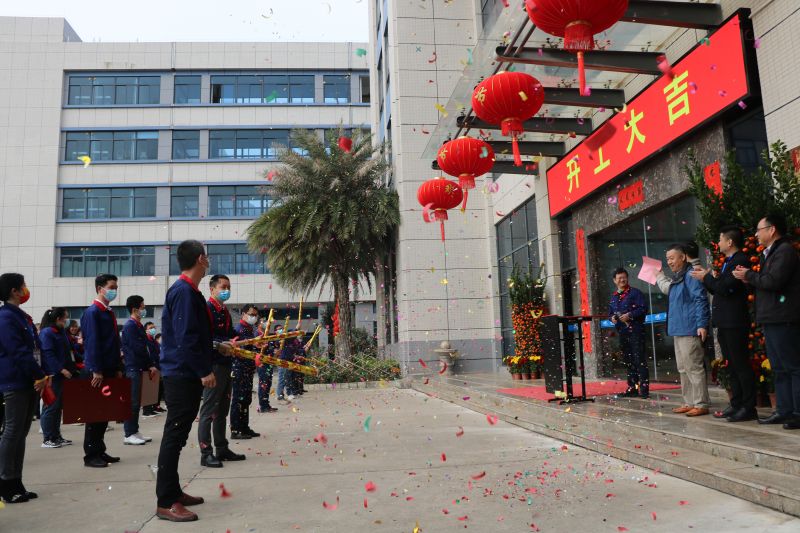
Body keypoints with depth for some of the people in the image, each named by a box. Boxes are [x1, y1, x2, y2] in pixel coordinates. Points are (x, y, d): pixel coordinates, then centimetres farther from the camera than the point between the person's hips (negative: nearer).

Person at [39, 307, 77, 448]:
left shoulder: (61, 332, 15)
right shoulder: (46, 333, -11)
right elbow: (48, 354, -18)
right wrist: (61, 369, -21)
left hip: (61, 375, 9)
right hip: (52, 375, -9)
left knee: (58, 406, 12)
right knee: (51, 406, -4)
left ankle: (56, 436, 19)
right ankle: (47, 439, 4)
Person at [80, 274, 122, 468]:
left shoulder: (109, 313, 15)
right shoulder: (92, 312, -10)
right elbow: (91, 343, -17)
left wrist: (117, 369, 14)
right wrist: (96, 370, -20)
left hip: (109, 370, 8)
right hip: (98, 371, -8)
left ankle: (100, 450, 21)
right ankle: (90, 455, 7)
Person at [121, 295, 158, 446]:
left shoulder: (138, 325, 15)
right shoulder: (130, 326, -12)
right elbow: (137, 348, -17)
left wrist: (150, 366, 7)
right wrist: (150, 365, -8)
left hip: (138, 367, 9)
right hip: (132, 367, -9)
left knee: (136, 402, 12)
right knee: (132, 402, -5)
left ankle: (134, 432, 19)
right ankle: (129, 435, 1)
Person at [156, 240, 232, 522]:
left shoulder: (189, 290, 13)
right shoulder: (184, 291, -17)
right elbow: (185, 337, -23)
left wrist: (217, 345, 26)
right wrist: (204, 371, -19)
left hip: (187, 375, 10)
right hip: (182, 375, -10)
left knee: (178, 436, 15)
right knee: (174, 436, -4)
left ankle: (173, 492, 26)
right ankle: (165, 502, 3)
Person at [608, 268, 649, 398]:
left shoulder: (635, 292, -1)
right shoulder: (613, 297, 18)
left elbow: (643, 308, -8)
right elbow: (610, 313, 22)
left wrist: (630, 315, -19)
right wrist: (612, 318, 1)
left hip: (635, 330, -6)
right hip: (622, 332, 7)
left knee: (639, 360, -10)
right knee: (628, 361, 11)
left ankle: (644, 388, -9)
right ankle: (632, 388, 17)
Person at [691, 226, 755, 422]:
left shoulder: (740, 260, -12)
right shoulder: (728, 262, 19)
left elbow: (724, 288, -22)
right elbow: (718, 290, 19)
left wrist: (707, 277, -8)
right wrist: (706, 277, 8)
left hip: (734, 322, -10)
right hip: (724, 323, 10)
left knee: (741, 365, -5)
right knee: (732, 366, 12)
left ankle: (749, 408, 0)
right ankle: (736, 405, 18)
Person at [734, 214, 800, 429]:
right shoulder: (771, 253, 21)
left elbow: (772, 281, -22)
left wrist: (749, 276, -7)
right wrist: (750, 277, 5)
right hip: (771, 320, 10)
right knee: (779, 369, 11)